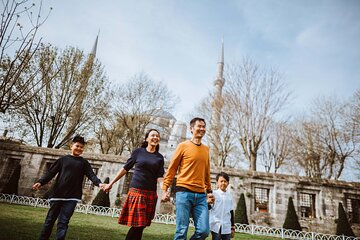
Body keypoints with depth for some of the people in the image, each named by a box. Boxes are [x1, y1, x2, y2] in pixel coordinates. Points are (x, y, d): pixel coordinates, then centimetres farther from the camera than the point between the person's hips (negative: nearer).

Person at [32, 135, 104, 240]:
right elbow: (51, 172, 5)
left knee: (63, 222, -2)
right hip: (57, 195, 1)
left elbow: (91, 175, -4)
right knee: (50, 220, 11)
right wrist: (40, 182, -11)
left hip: (72, 197, -1)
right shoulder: (63, 159, 7)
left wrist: (99, 183, -23)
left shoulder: (84, 163, 7)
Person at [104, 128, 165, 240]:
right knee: (137, 225, -8)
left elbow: (159, 177, 2)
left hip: (151, 194, 3)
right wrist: (111, 183, 9)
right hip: (136, 191, -2)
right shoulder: (138, 151, 3)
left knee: (141, 226, 5)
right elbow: (125, 168, 8)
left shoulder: (159, 157, 8)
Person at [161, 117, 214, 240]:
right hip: (184, 193, -4)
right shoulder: (183, 145, 1)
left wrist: (209, 191, 19)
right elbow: (172, 169, 1)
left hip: (201, 195, 5)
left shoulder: (206, 149, 15)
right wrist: (165, 189, -4)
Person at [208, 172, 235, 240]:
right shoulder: (214, 194, -4)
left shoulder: (229, 196, 10)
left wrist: (233, 227, 16)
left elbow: (231, 212, 15)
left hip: (227, 226, 4)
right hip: (216, 225, -4)